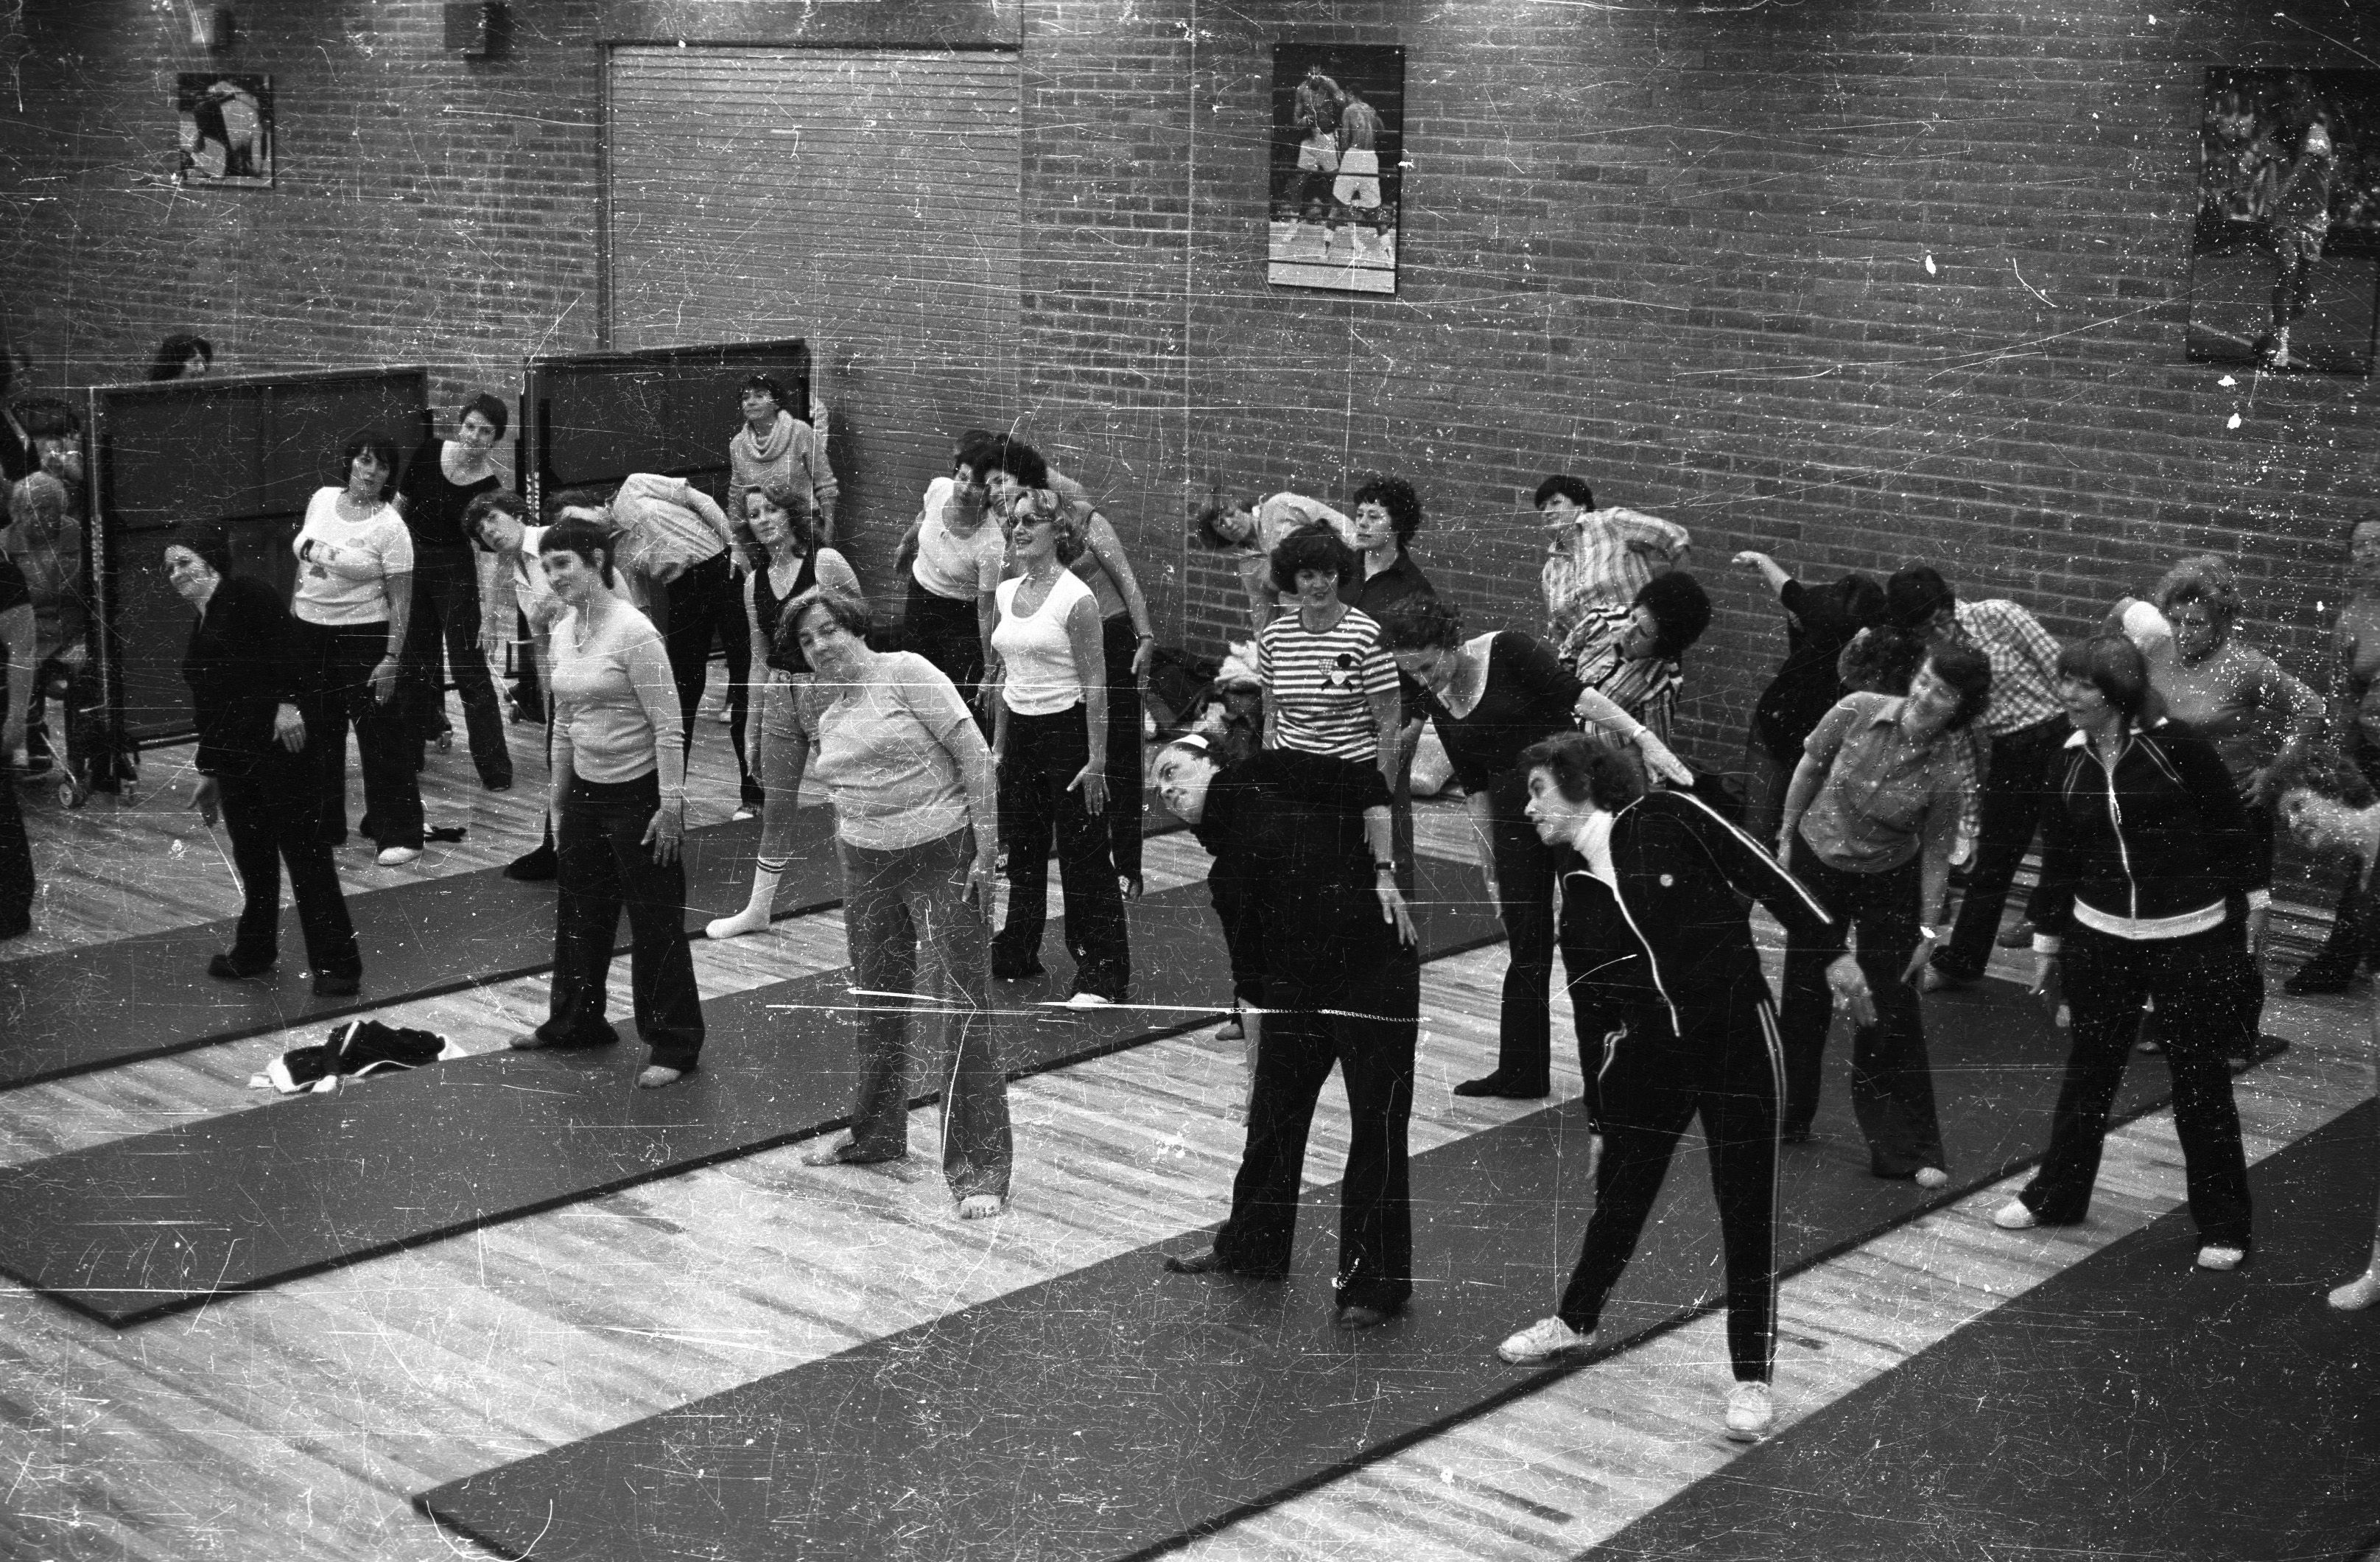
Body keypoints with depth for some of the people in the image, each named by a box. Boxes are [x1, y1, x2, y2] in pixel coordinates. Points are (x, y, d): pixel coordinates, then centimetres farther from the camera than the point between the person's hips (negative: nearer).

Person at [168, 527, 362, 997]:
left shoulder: (247, 595, -3)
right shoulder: (202, 626, 23)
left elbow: (284, 643, -18)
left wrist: (287, 701, -28)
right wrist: (208, 772, 27)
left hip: (279, 742, -9)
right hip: (233, 758, 9)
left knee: (305, 854, -7)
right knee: (252, 858, 16)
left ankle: (337, 963, -4)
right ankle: (254, 953, 30)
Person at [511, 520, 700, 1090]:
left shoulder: (633, 632, -18)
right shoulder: (563, 633, 6)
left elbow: (668, 725, -18)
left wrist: (671, 806, -20)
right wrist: (558, 796, 17)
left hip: (639, 793, -8)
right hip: (586, 793, 8)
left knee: (655, 922, 1)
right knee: (579, 912, 19)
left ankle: (674, 1045, 11)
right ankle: (575, 1020, 37)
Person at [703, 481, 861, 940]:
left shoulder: (826, 562, -9)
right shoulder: (755, 582, 8)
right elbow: (761, 656, 14)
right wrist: (753, 730, 15)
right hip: (780, 695, 5)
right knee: (776, 806, 11)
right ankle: (758, 910, 20)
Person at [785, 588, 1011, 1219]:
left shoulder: (905, 672, -9)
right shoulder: (819, 706, 12)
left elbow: (974, 756, -12)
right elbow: (784, 777, 16)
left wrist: (987, 851, -17)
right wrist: (780, 698, 7)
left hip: (943, 855, -7)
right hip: (866, 861, 7)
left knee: (966, 1012, -8)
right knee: (877, 1007, 18)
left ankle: (980, 1171, -4)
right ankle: (875, 1134, 38)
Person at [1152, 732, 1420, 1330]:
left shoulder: (1263, 776, -1)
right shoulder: (1226, 872, 15)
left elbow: (1368, 785, -8)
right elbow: (1254, 979, 16)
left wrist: (1384, 874, -12)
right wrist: (1258, 1064, 14)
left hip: (1377, 966, -7)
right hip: (1297, 985, 7)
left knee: (1377, 1126, -1)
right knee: (1272, 1114, 16)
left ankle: (1374, 1282, 9)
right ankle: (1251, 1246, 37)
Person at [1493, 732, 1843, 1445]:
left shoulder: (1668, 819, -13)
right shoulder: (1576, 888, 4)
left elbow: (1763, 873, -8)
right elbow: (1593, 1000, 11)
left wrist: (1829, 950, -8)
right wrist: (1604, 1102, 16)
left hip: (1736, 1036, -5)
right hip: (1648, 1050, 5)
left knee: (1747, 1207, 1)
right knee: (1619, 1191, 15)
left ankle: (1752, 1376, 11)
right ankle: (1575, 1320, 38)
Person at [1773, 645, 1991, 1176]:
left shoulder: (1951, 769, -24)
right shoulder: (1859, 712, -20)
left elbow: (1936, 853, -13)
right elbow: (1809, 769, -3)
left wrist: (1928, 929, -10)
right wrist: (1786, 838, 5)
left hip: (1888, 882, -2)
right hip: (1816, 861, 2)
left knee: (1894, 1010, -1)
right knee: (1804, 992, 14)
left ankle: (1911, 1149, 10)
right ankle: (1788, 1116, 33)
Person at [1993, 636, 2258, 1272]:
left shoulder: (2179, 749, -13)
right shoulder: (2071, 764, 3)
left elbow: (2231, 826, -7)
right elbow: (2057, 857, 10)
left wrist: (2248, 903, -5)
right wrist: (2047, 940, 14)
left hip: (2190, 939, -4)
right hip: (2100, 936, 4)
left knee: (2200, 1078, 4)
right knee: (2089, 1070, 14)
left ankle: (2224, 1225, 15)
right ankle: (2056, 1195, 29)